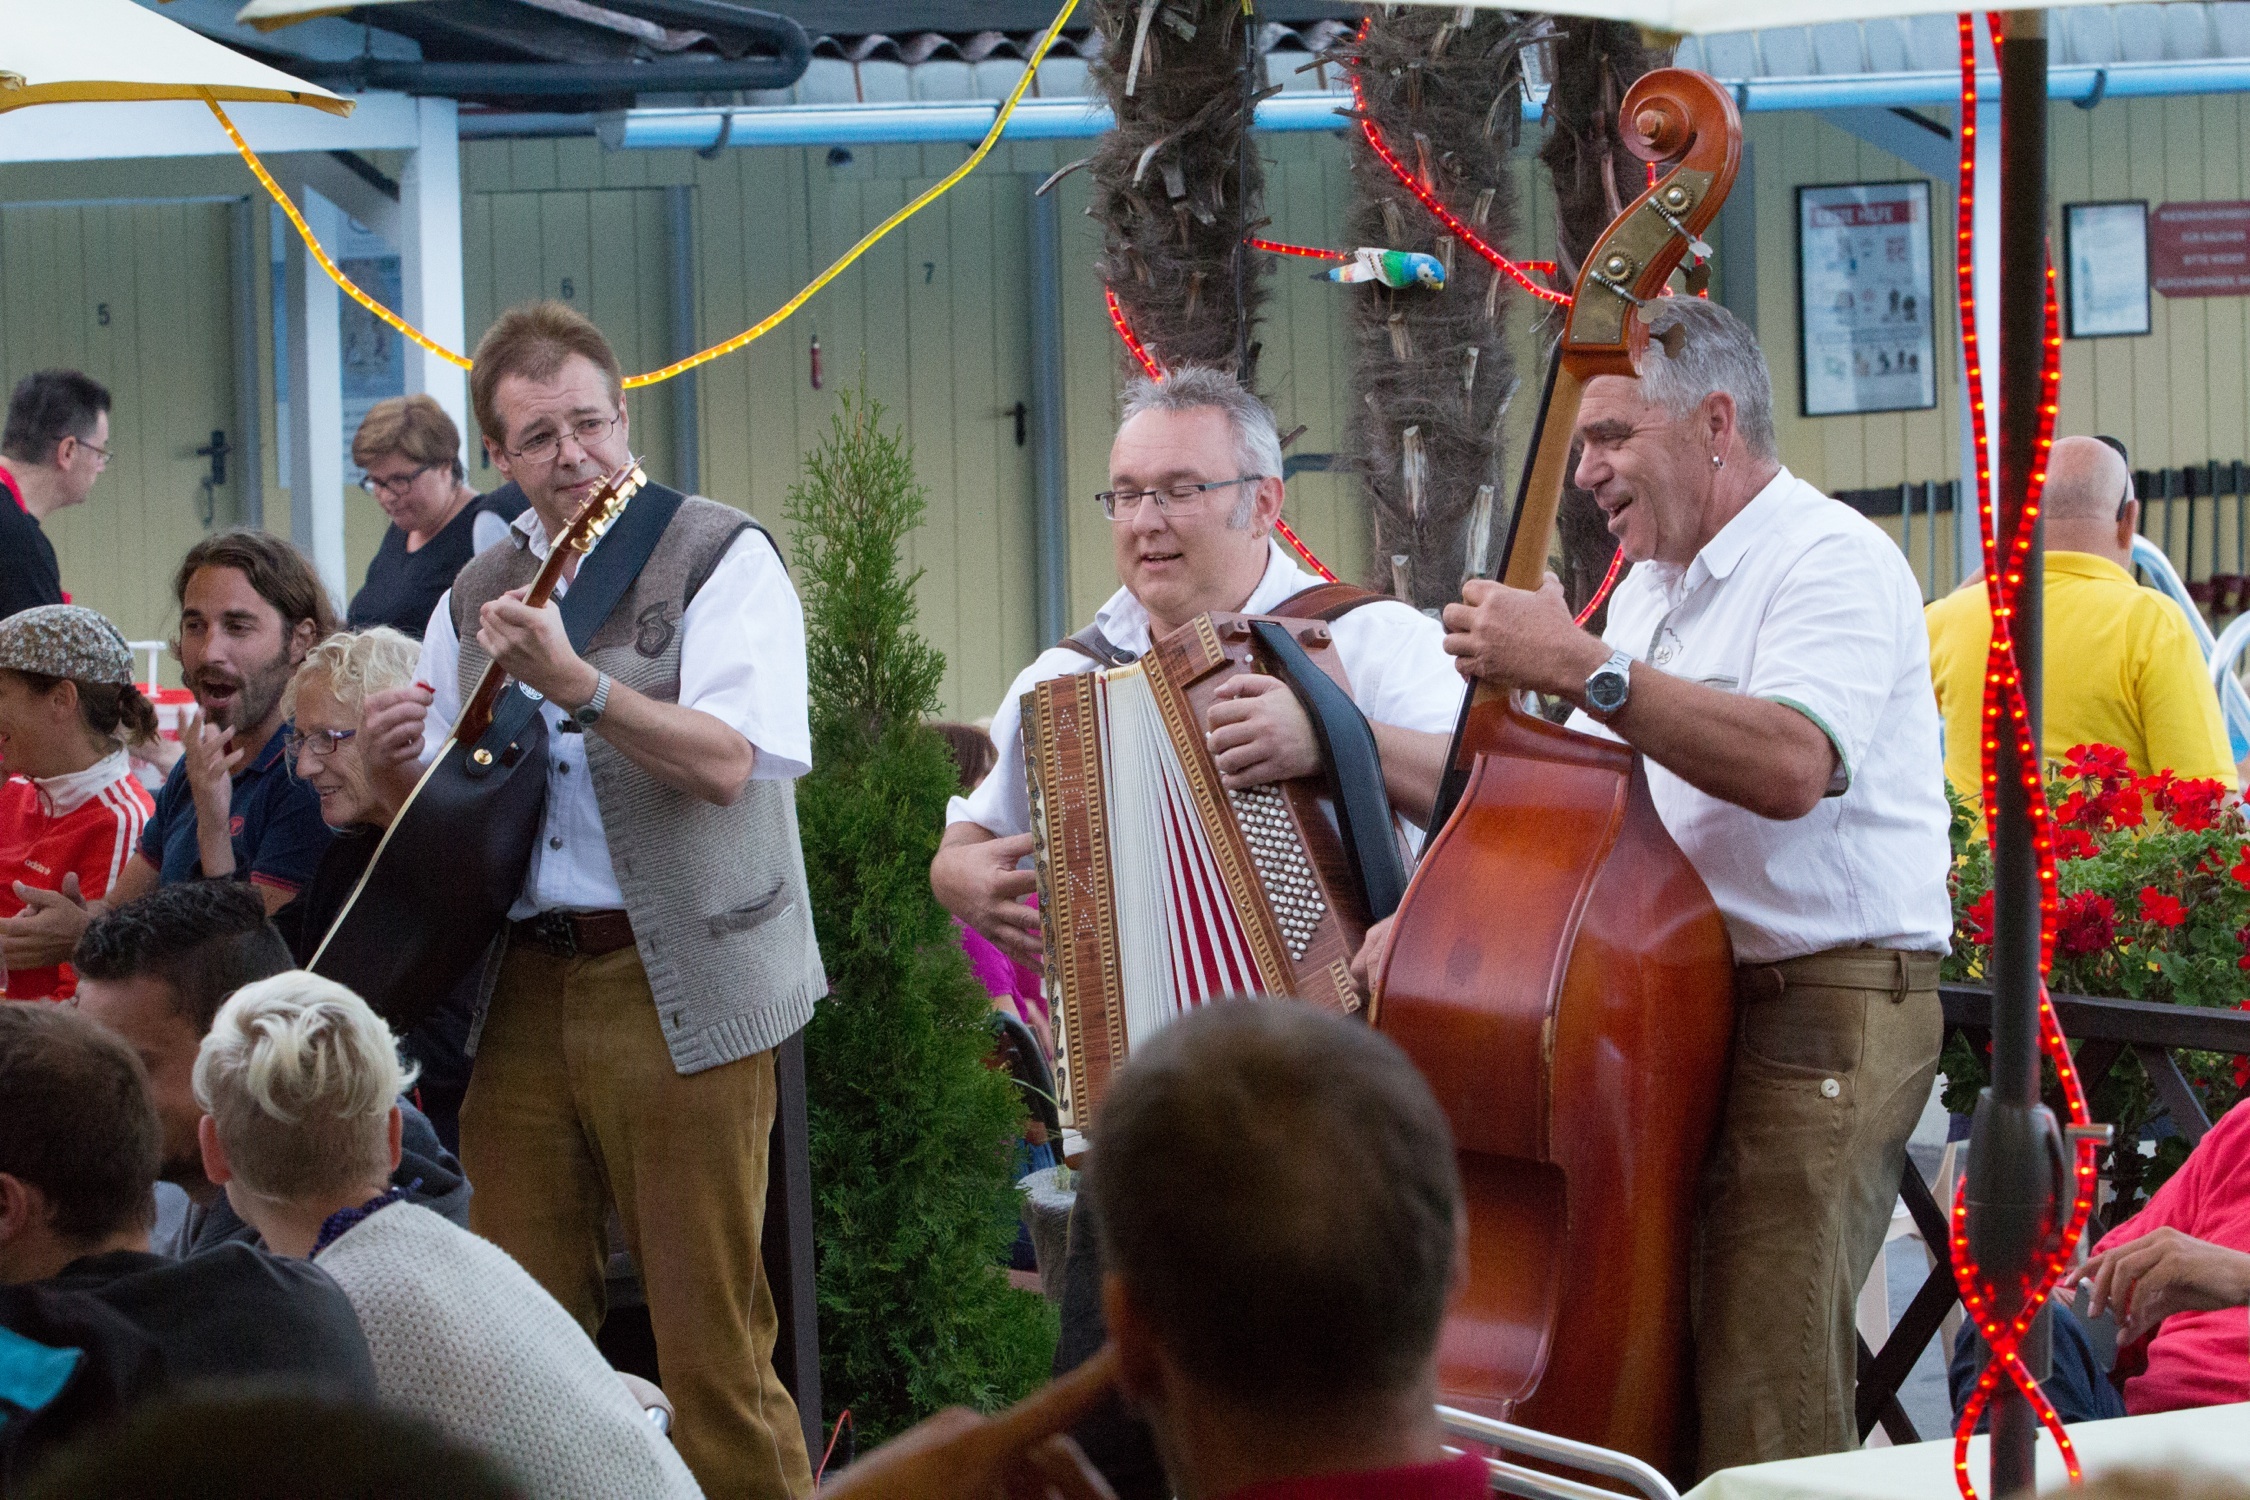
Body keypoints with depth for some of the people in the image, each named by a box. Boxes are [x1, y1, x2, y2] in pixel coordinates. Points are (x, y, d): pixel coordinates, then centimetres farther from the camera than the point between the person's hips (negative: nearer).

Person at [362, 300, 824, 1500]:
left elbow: (731, 763, -15)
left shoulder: (720, 557, 0)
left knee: (709, 1335, -4)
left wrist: (577, 684, -26)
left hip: (676, 988, -5)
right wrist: (401, 766, -1)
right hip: (517, 985, 5)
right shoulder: (474, 600, 15)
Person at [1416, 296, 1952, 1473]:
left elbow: (1790, 765, -27)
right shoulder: (1649, 590, 20)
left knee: (1764, 1420, -13)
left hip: (1822, 1015, -9)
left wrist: (1580, 667, -25)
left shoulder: (1829, 560, -9)